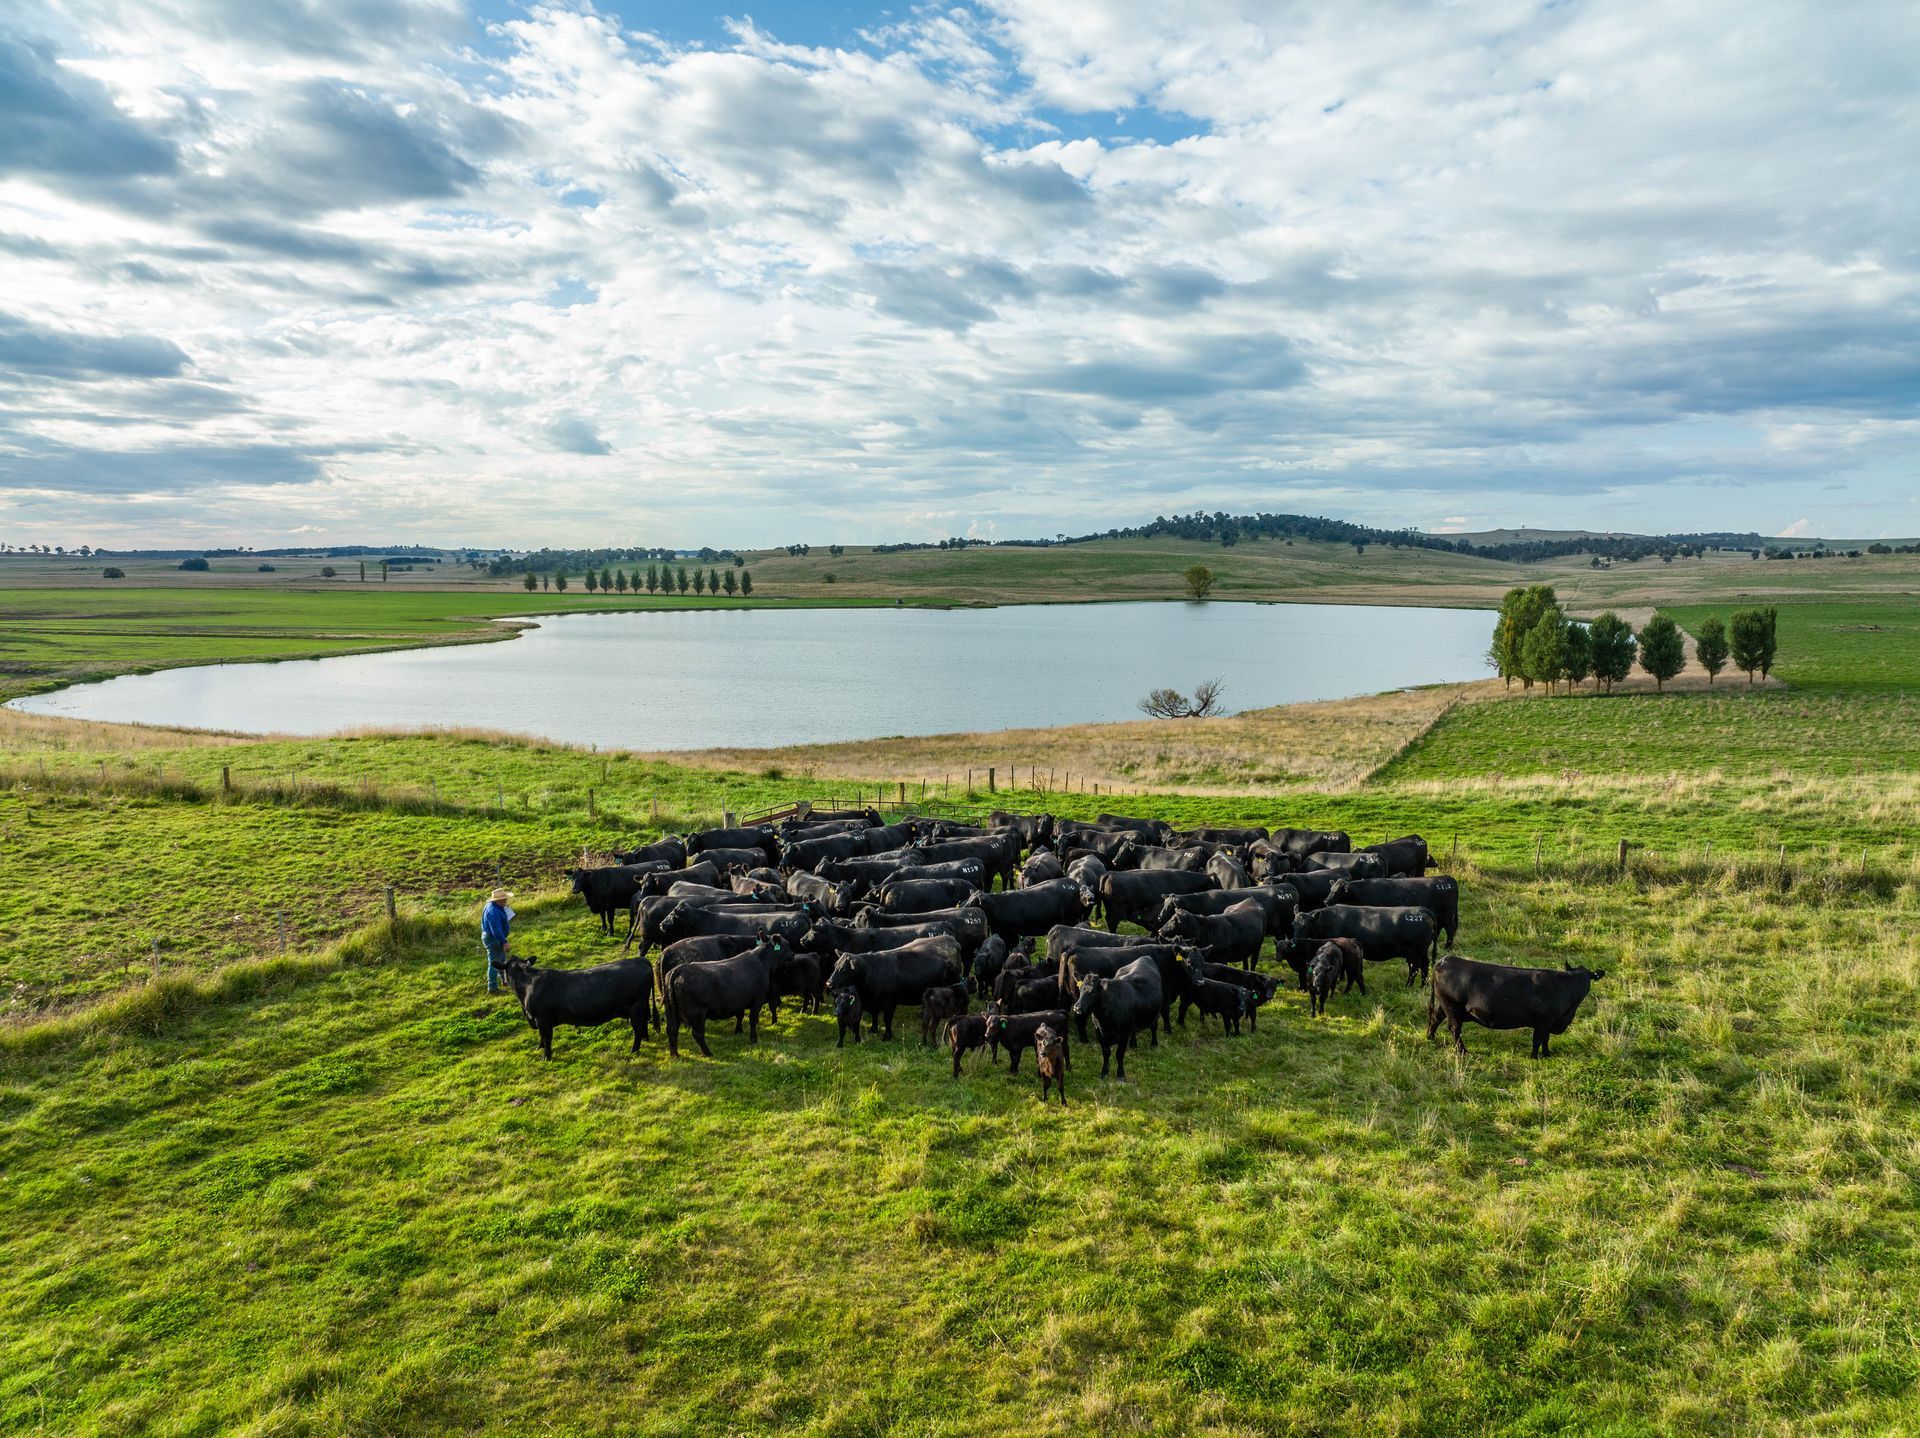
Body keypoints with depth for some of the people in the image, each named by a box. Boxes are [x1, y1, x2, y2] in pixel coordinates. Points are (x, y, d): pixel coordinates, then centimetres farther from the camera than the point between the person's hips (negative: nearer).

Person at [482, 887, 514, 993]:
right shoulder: (493, 911, -29)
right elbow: (496, 929, -30)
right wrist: (504, 942, -27)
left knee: (502, 959, 24)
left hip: (496, 938, 11)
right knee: (494, 963, -3)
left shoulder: (497, 907, 4)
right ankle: (492, 988, 3)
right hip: (493, 939, -11)